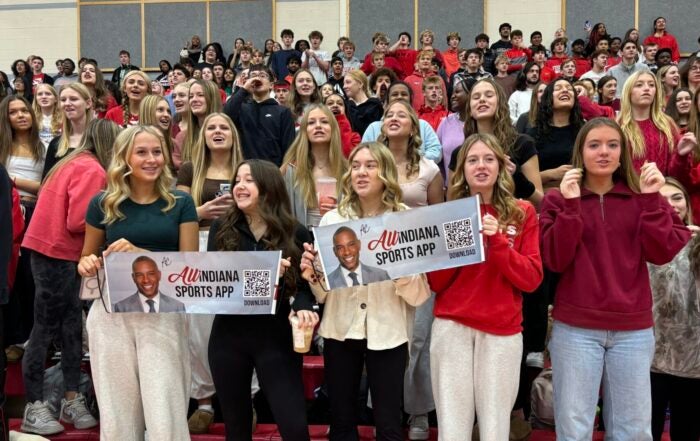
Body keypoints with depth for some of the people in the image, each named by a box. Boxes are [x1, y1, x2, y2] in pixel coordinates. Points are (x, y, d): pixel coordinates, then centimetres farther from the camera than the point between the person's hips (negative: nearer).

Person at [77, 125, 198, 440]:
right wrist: (87, 264, -9)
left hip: (163, 314, -1)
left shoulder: (180, 203, 2)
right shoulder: (103, 203, 4)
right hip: (112, 316, 1)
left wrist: (140, 254, -18)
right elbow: (86, 257, 15)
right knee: (116, 414, 10)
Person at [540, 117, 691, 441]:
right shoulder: (558, 198, 1)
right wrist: (570, 205, -16)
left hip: (633, 329, 2)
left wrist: (651, 200, -10)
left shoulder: (641, 198, 8)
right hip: (576, 328, -2)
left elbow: (662, 254, -4)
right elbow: (555, 261, -10)